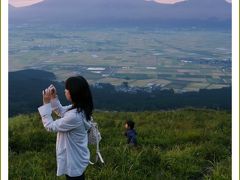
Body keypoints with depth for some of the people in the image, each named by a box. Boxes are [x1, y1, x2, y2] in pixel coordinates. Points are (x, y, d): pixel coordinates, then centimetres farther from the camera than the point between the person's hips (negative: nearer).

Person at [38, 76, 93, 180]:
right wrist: (53, 97, 0)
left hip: (74, 162, -9)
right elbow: (61, 112, 14)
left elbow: (50, 126, -22)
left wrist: (46, 103, -18)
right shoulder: (80, 108, -6)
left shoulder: (74, 116, -35)